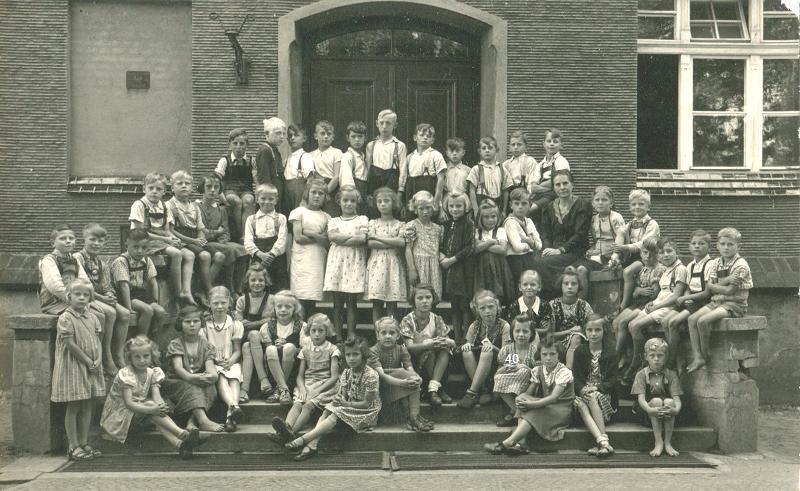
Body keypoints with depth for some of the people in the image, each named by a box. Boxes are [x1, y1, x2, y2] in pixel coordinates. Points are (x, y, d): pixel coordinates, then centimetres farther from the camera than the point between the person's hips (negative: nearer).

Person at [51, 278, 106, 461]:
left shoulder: (92, 317, 9)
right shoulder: (65, 318, -11)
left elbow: (97, 341, 8)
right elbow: (70, 344, -15)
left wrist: (98, 360, -9)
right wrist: (88, 362, -15)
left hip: (91, 368, 7)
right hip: (73, 367, -6)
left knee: (88, 407, 10)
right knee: (73, 408, 0)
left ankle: (84, 443, 18)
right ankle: (74, 447, 4)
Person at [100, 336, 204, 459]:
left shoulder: (152, 373, 2)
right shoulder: (126, 374, -16)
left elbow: (157, 397, -12)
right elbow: (129, 403, -26)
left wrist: (162, 406, -37)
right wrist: (152, 409, -40)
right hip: (117, 417, -5)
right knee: (150, 403, -28)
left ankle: (179, 444, -46)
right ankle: (182, 433, -39)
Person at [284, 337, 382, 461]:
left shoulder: (371, 375, -16)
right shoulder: (346, 373, 6)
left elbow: (367, 403, -16)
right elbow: (343, 395, 6)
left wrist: (346, 404, -24)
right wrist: (338, 399, -18)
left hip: (366, 412, -7)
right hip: (349, 407, 7)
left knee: (335, 415, -28)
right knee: (326, 411, -19)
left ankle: (303, 439, -35)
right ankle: (312, 445, -35)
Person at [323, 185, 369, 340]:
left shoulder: (362, 219, 8)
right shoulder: (334, 221, 13)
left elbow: (363, 239, -10)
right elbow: (332, 236, -7)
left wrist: (341, 239, -9)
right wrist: (354, 236, -10)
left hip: (355, 263, -2)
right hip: (337, 262, 2)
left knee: (351, 301, -2)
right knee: (337, 302, 2)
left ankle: (351, 335, 1)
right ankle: (338, 336, 5)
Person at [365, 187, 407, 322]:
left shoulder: (400, 225, 8)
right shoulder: (373, 223, 10)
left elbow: (402, 242, -10)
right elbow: (370, 243, -5)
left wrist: (379, 238, -8)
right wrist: (393, 243, -8)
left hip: (394, 264, 0)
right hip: (376, 264, 0)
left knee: (392, 304, -1)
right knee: (377, 304, -2)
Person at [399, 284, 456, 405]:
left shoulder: (436, 319, 4)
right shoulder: (407, 321, -7)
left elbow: (452, 343, -4)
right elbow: (409, 347, -20)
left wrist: (447, 342, -30)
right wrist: (428, 344, -38)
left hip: (437, 362, 3)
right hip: (415, 362, -3)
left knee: (446, 348, -25)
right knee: (429, 350, -31)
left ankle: (433, 388, -35)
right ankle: (439, 389, -23)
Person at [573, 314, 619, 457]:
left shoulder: (610, 353, 3)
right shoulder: (580, 351, 9)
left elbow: (614, 379, -3)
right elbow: (576, 376, 4)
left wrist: (597, 388, -19)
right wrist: (582, 389, -18)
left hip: (603, 393, -2)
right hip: (584, 391, 2)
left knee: (593, 398, -35)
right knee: (580, 404, -32)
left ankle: (601, 443, -40)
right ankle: (603, 442, -47)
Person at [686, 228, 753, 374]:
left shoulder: (740, 265, -11)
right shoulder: (716, 263, 10)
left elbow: (730, 291, -18)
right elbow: (708, 287, 0)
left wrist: (715, 286, -4)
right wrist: (725, 281, -14)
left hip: (734, 304, -7)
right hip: (716, 301, 7)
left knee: (703, 321, -26)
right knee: (692, 319, -14)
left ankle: (705, 356, -8)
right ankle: (697, 357, -17)